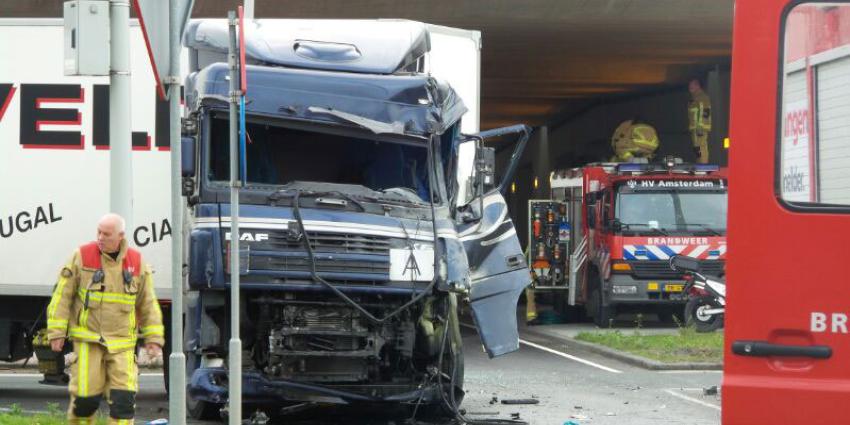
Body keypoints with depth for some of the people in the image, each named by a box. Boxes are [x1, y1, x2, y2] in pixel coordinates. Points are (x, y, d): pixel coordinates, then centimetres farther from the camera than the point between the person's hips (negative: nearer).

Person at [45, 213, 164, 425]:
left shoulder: (137, 262, 5)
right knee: (86, 395, -5)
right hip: (88, 339, -2)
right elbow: (62, 295, 0)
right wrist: (57, 332, -5)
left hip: (122, 342, 2)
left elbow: (148, 304, 13)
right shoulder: (82, 256, -3)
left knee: (124, 396, -8)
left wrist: (153, 338, 8)